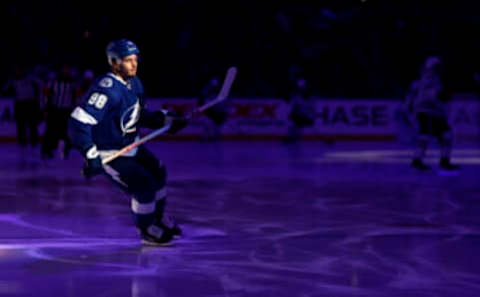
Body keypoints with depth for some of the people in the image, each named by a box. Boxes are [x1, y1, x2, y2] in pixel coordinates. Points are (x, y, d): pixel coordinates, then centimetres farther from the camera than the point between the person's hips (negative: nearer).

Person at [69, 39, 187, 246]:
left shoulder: (134, 83, -1)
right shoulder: (107, 89, -31)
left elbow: (139, 115, 16)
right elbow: (79, 120, -36)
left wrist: (165, 120, 4)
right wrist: (90, 155, -39)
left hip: (129, 145, 10)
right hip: (108, 154, -10)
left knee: (157, 173, 20)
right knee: (144, 185, -12)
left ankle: (157, 219, 43)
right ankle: (148, 232, 12)